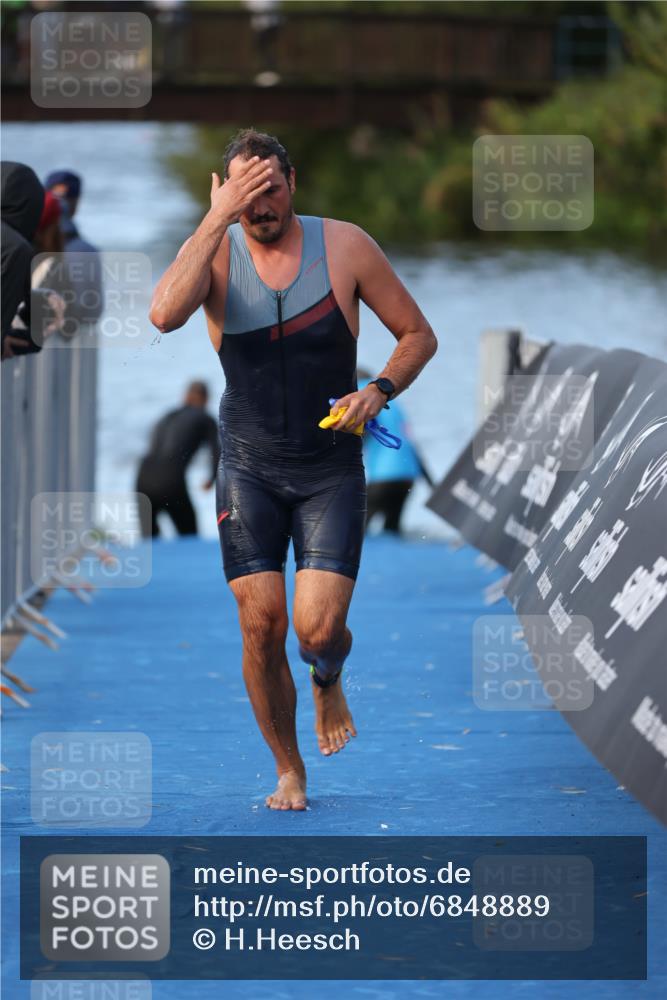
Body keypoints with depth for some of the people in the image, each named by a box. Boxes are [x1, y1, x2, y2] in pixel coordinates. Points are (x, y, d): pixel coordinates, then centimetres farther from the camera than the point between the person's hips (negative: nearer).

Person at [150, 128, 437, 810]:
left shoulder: (344, 246, -6)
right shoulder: (215, 250, -6)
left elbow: (418, 335, 3)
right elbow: (165, 314, -28)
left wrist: (379, 391, -16)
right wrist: (217, 219, -29)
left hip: (331, 467, -1)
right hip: (249, 466, 1)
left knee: (318, 629, -12)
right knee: (261, 627, -4)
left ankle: (328, 683, 25)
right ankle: (289, 772, 16)